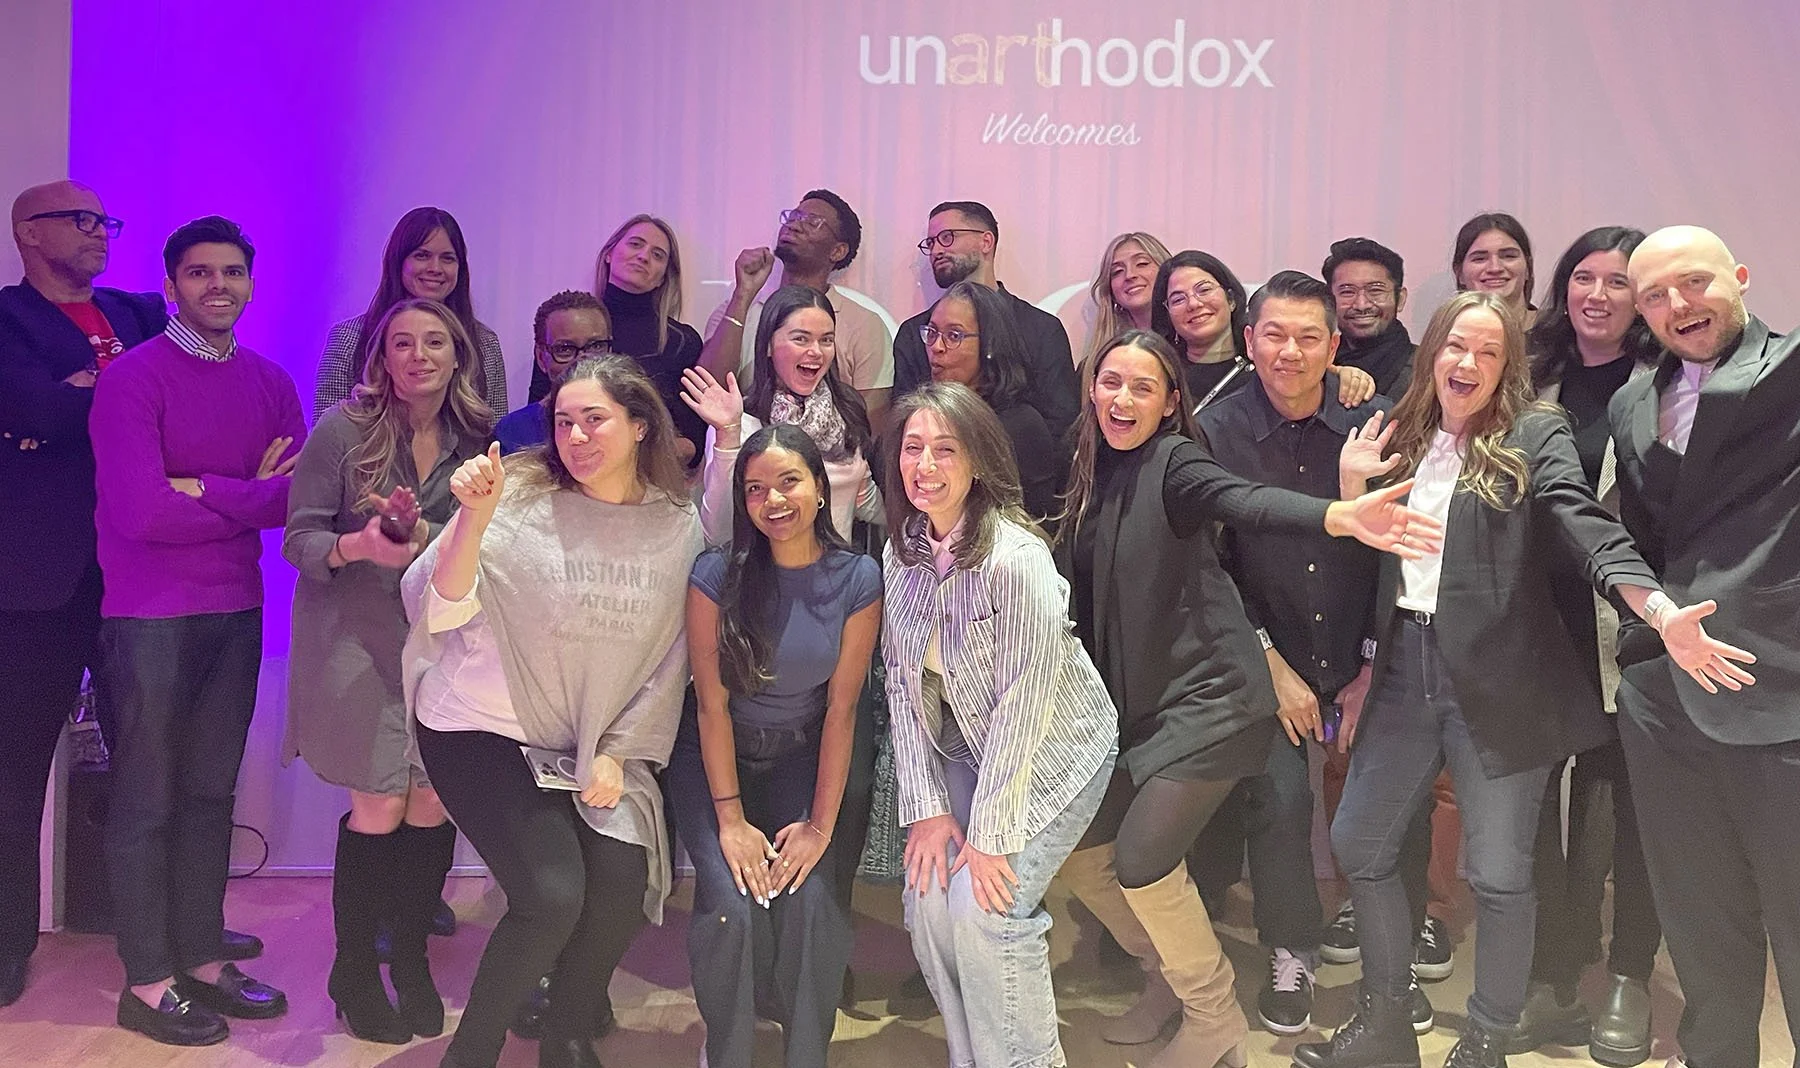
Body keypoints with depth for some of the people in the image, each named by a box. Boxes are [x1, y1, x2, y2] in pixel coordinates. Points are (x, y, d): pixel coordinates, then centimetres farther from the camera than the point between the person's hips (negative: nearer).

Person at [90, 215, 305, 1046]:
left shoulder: (271, 382, 9)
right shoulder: (133, 377, -9)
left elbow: (297, 495, -1)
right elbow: (140, 511, -18)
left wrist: (204, 491, -15)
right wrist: (248, 496, -9)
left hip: (237, 611, 5)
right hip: (150, 618, -5)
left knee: (211, 793, 12)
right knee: (146, 803, 4)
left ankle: (202, 962, 23)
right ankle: (148, 984, 14)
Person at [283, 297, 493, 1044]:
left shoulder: (475, 439, 4)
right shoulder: (343, 430, -5)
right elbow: (299, 539, -6)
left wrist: (423, 535, -14)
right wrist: (360, 545, -25)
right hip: (360, 643, -3)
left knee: (434, 807, 2)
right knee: (379, 810, -1)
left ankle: (411, 956, 25)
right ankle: (354, 970, 20)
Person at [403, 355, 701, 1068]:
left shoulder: (676, 527, -3)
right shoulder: (520, 498, -13)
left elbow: (669, 659, 4)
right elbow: (435, 613, -22)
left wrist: (618, 753, -3)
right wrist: (476, 516, -36)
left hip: (592, 742, 4)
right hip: (481, 729, -4)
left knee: (625, 878, -14)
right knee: (554, 892, -19)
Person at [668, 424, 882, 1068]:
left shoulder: (858, 580, -10)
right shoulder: (718, 573, -14)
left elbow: (841, 707, -8)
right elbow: (712, 703, -11)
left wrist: (821, 825, -12)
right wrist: (731, 821, -15)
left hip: (801, 758, 1)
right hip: (715, 756, -1)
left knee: (810, 902, -20)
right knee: (734, 906, -20)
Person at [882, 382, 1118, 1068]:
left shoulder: (1016, 557, -26)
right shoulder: (902, 549, -5)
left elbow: (1023, 700, -24)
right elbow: (902, 679, -3)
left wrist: (992, 835, -21)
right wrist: (926, 807, -8)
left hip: (1051, 748, -6)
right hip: (965, 750, 6)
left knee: (982, 903, -17)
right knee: (927, 900, -5)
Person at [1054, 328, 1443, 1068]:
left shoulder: (1174, 462, -12)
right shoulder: (1094, 475, 8)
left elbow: (1248, 503, -32)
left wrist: (1337, 515, -49)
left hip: (1207, 698, -8)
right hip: (1137, 704, 8)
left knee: (1141, 859, -11)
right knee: (1079, 851, 9)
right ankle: (1174, 972, 32)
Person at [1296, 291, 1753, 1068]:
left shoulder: (1535, 435, -2)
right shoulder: (1403, 442, 13)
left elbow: (1586, 525, -17)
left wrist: (1662, 611, -32)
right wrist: (1351, 488, 0)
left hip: (1500, 682, -5)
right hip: (1406, 671, 5)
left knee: (1499, 874, 0)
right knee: (1358, 843, 10)